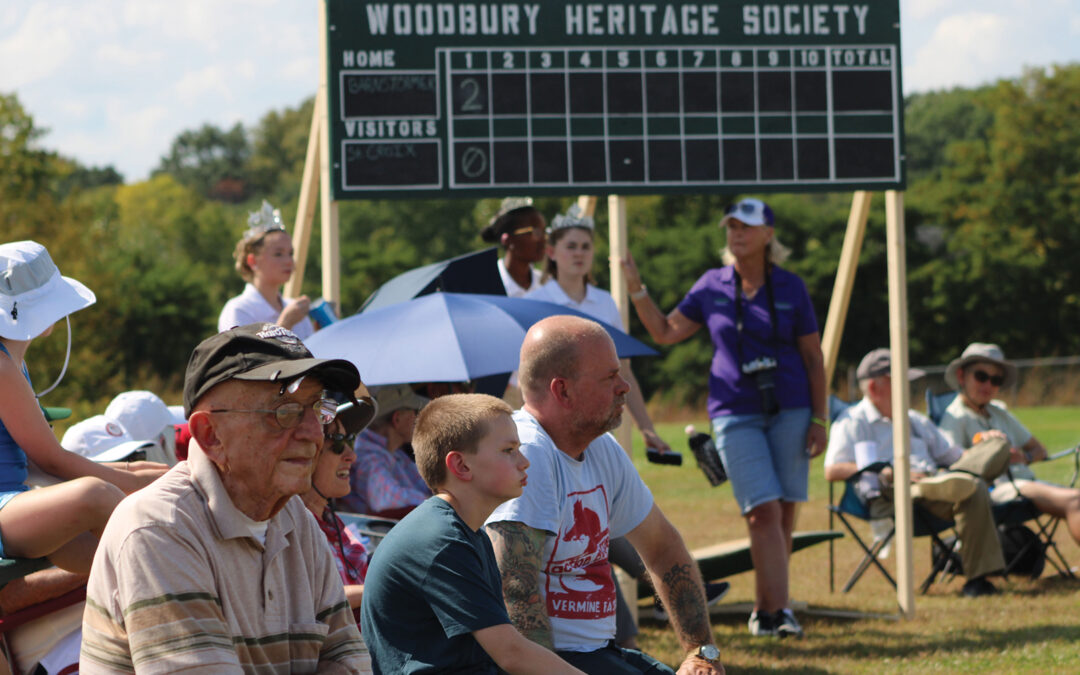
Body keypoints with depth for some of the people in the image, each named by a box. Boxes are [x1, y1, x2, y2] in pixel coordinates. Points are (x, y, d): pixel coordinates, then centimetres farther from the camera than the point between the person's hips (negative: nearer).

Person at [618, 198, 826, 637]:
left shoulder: (790, 287, 1)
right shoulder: (712, 286, 5)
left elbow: (813, 356, 4)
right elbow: (665, 332, 12)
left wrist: (819, 419, -1)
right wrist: (636, 289, 1)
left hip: (789, 410, 1)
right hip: (736, 412, 0)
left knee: (784, 510, 3)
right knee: (762, 511, -12)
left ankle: (765, 609, 14)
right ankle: (778, 610, -16)